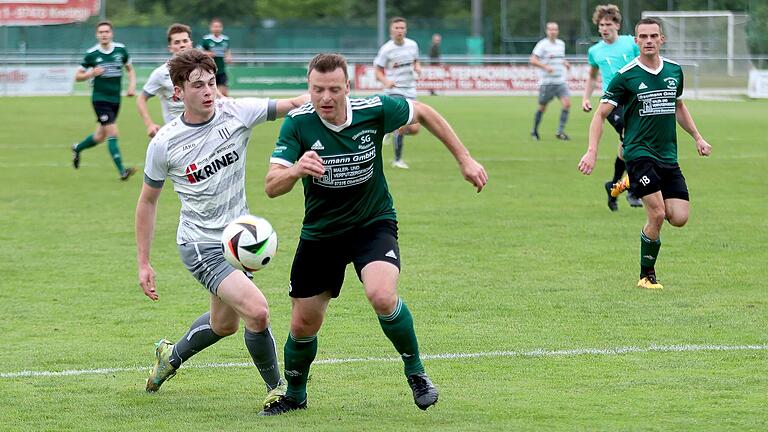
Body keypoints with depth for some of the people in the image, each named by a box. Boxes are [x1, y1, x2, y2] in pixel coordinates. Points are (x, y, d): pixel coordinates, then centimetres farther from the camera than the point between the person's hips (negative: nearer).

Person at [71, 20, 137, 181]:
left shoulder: (121, 50, 1)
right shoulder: (92, 54, -7)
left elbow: (130, 69, 17)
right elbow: (78, 76, 1)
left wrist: (132, 85, 1)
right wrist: (91, 73, -18)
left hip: (115, 99, 5)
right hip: (100, 99, -5)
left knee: (100, 136, 15)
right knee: (112, 133, -16)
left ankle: (77, 148, 43)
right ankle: (121, 171, -16)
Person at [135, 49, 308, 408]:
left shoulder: (236, 113, -9)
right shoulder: (164, 144, -13)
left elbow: (293, 105, -9)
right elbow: (147, 201, 0)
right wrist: (143, 264, 0)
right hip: (201, 245, -5)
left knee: (224, 324, 21)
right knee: (256, 311, -22)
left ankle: (172, 356, 50)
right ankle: (276, 387, 0)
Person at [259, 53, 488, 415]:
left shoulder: (374, 111, -18)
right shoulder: (297, 123, -18)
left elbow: (423, 113, 2)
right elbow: (271, 187, -23)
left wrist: (465, 159, 3)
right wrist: (296, 170, -46)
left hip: (373, 223, -2)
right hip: (320, 232, 2)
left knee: (382, 297, -29)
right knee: (303, 325, 5)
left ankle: (415, 371, -3)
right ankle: (294, 395, 34)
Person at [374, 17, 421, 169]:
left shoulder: (412, 45, 5)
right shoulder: (386, 49, -9)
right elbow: (378, 72, -4)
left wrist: (417, 68, -2)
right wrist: (386, 81, -24)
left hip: (410, 91, 5)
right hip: (394, 91, -5)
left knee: (414, 129, -3)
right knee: (401, 126, -16)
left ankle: (392, 130, 28)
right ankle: (397, 160, -1)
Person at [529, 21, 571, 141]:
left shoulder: (561, 44, 12)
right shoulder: (542, 45, -8)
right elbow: (533, 60, -14)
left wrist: (565, 63, 8)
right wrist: (545, 67, -26)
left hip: (560, 82, 5)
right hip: (546, 81, -5)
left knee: (567, 103, -13)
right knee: (542, 108, 5)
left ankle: (560, 131, -9)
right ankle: (534, 131, 26)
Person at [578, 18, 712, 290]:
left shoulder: (674, 71, 8)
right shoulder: (626, 76, -7)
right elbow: (601, 114, -5)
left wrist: (697, 137, 20)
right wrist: (592, 151, -15)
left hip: (668, 156, 5)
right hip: (639, 153, -5)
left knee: (679, 218, -6)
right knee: (657, 215, -16)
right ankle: (647, 276, 2)